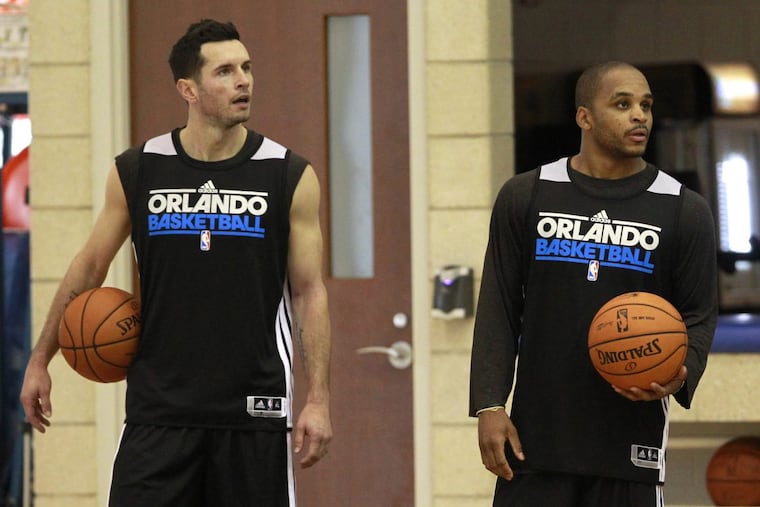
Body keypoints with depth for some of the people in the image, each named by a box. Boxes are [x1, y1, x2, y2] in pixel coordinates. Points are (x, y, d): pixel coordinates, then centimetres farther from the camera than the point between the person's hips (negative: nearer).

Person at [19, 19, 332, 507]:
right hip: (159, 407, 1)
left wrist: (318, 399, -7)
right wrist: (40, 360, 15)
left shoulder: (291, 177, -2)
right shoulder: (136, 172, 1)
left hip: (254, 411, 0)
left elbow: (310, 292, 0)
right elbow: (89, 267, 13)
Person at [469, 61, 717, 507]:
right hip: (537, 432, 1)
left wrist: (680, 374, -16)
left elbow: (700, 315, 5)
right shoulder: (525, 196, 4)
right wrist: (489, 406, -4)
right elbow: (498, 310, 4)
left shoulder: (684, 211, 3)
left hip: (630, 436, 0)